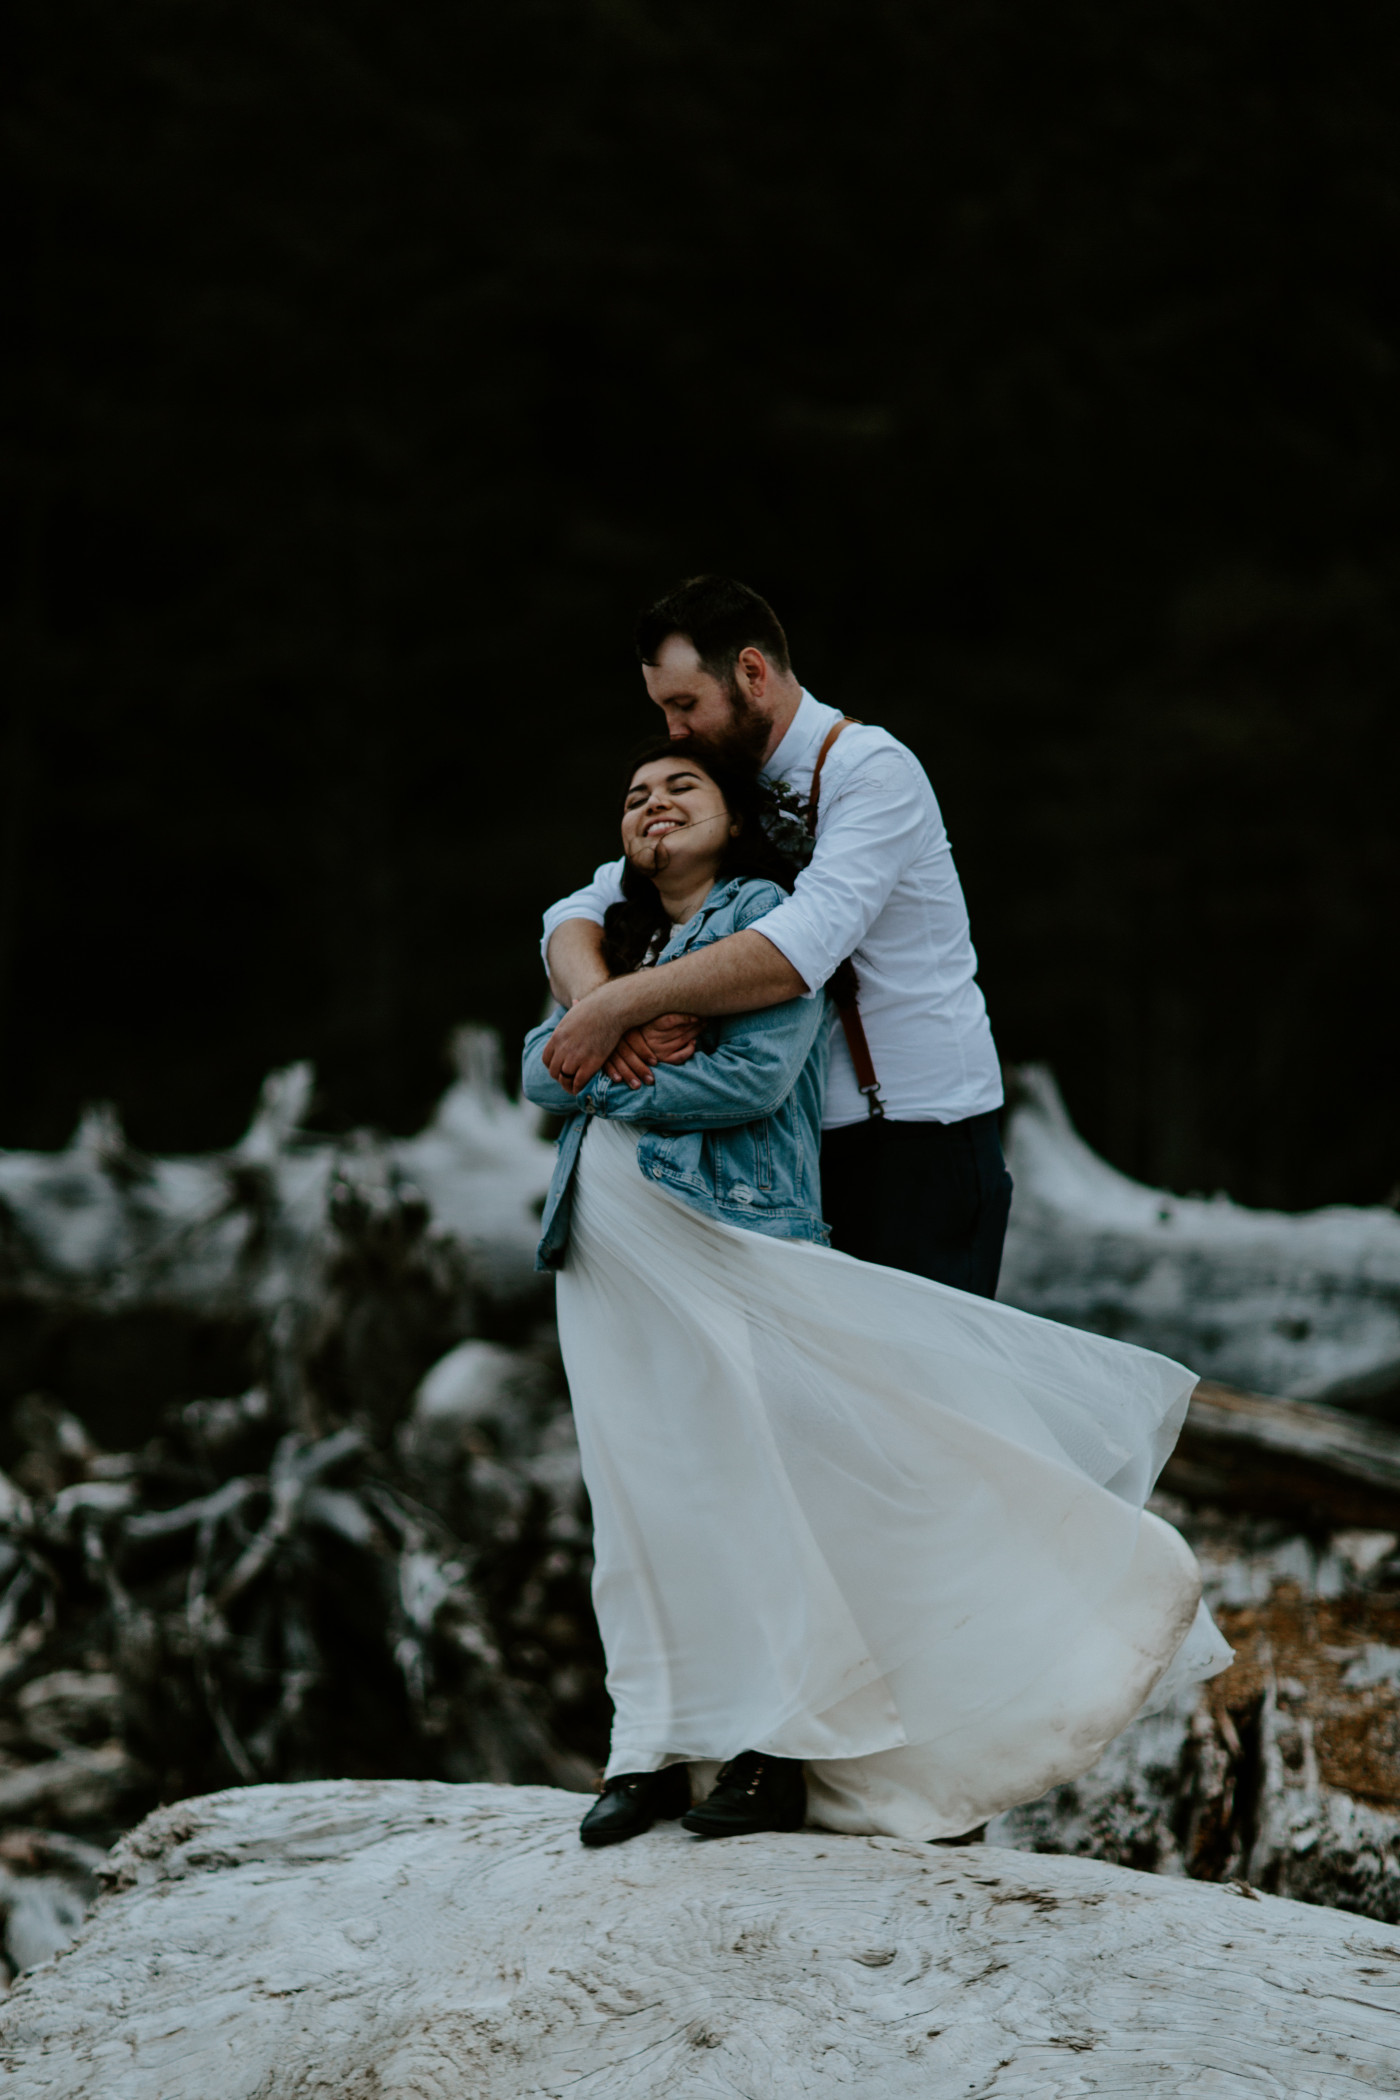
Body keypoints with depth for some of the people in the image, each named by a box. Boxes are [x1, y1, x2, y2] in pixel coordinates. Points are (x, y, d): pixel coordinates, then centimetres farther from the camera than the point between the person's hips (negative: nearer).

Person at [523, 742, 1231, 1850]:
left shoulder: (769, 917, 1)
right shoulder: (612, 941, 22)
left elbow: (754, 1076, -14)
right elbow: (542, 1067, 9)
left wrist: (608, 1075, -5)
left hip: (726, 1243, -6)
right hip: (608, 1249, 6)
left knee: (754, 1481, -7)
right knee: (639, 1493, 4)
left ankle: (781, 1749, -2)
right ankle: (656, 1746, 8)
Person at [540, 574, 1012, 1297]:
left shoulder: (872, 769, -11)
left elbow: (803, 945, -27)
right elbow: (578, 914, 7)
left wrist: (618, 1004, -29)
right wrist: (596, 1000, -18)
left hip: (920, 1154, -7)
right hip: (802, 1149, 7)